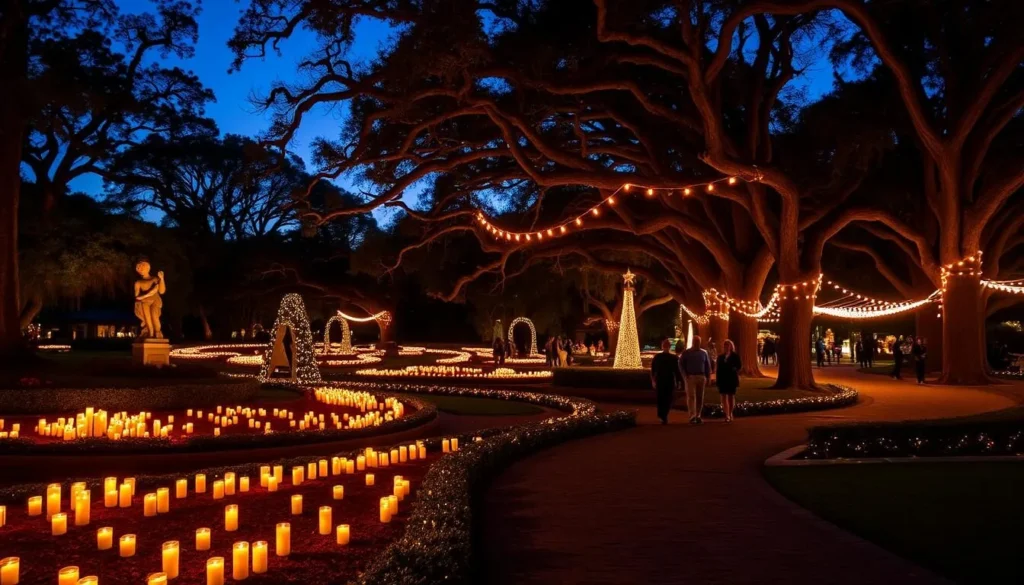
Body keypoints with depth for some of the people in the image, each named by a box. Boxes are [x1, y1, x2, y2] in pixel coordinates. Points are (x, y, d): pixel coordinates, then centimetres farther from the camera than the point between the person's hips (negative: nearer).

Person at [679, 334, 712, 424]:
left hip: (701, 377, 3)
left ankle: (698, 416, 13)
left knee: (700, 397, 5)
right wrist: (685, 376, -9)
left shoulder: (704, 353, 11)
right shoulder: (686, 353, 3)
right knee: (691, 396, -11)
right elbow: (681, 365, 2)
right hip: (690, 377, -3)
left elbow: (708, 365, 14)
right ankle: (692, 416, -17)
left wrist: (708, 377, 5)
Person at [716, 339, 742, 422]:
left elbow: (739, 366, -2)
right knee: (724, 397, -5)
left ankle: (730, 414, 19)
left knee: (731, 396, 6)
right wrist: (718, 381, 3)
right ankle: (727, 416, -8)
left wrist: (735, 369, -24)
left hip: (732, 379, -2)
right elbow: (718, 369, 7)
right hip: (723, 379, 2)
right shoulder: (720, 357, 8)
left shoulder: (735, 356, 1)